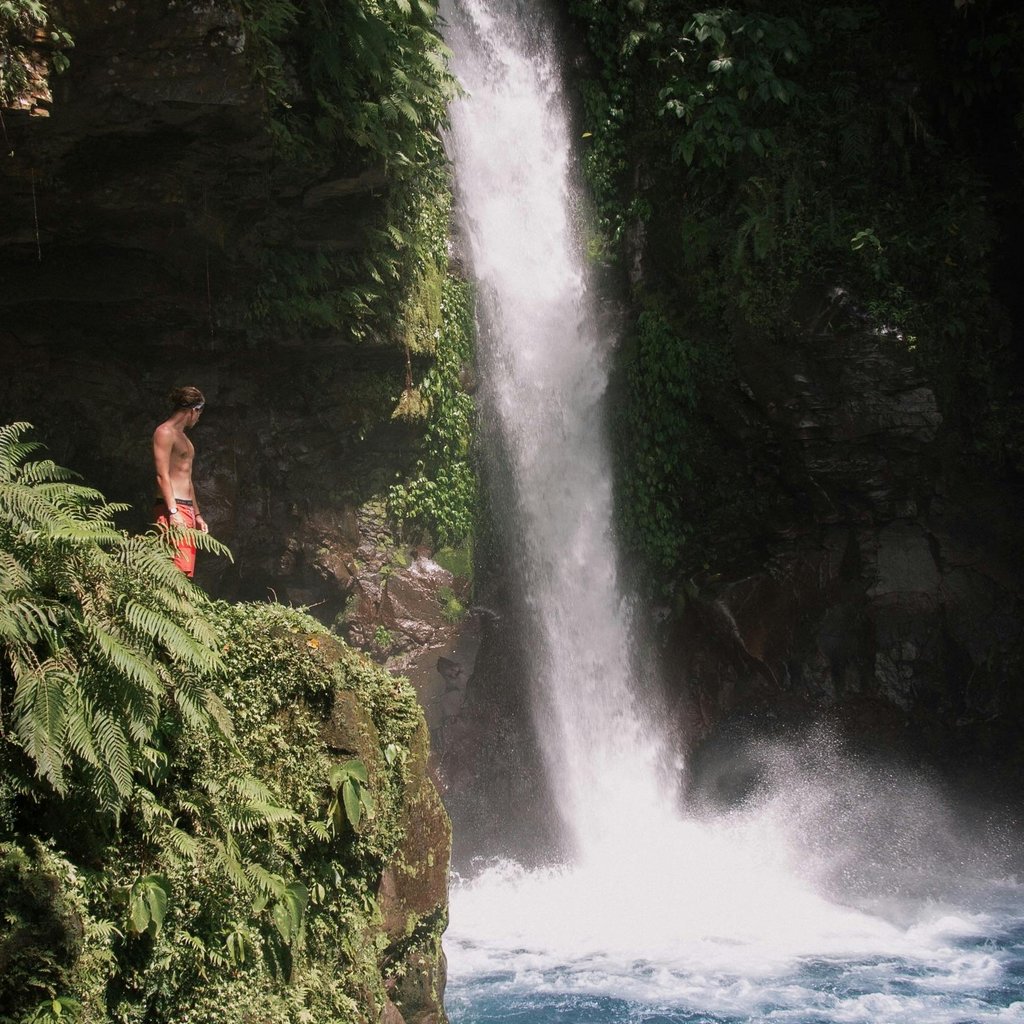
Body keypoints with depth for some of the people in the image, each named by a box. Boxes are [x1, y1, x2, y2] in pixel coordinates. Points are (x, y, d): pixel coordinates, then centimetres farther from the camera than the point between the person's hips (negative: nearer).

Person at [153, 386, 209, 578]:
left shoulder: (182, 437, 23)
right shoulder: (165, 433, -6)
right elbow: (162, 475, -14)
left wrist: (197, 515, 25)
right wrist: (173, 512, -21)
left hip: (187, 510, 10)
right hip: (172, 509, -10)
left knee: (185, 571, 5)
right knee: (178, 570, -17)